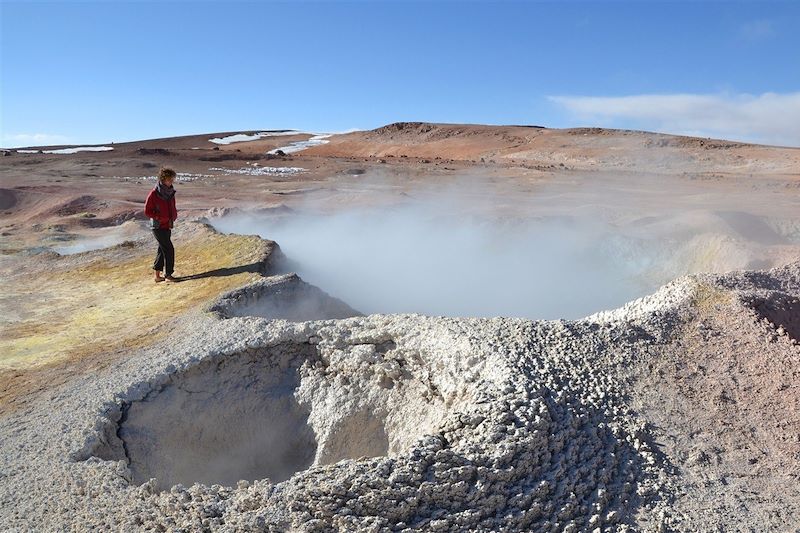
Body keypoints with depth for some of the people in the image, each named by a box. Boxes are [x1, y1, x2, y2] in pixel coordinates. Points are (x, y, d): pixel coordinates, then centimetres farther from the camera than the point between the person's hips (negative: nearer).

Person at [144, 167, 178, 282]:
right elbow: (147, 211, -10)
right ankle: (168, 274, 1)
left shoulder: (170, 192, 8)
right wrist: (160, 218, -15)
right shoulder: (154, 194, -14)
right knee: (169, 249, -8)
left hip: (167, 226, 8)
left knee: (162, 250, 12)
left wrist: (174, 216, 2)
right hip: (158, 226, -8)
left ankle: (157, 275, 21)